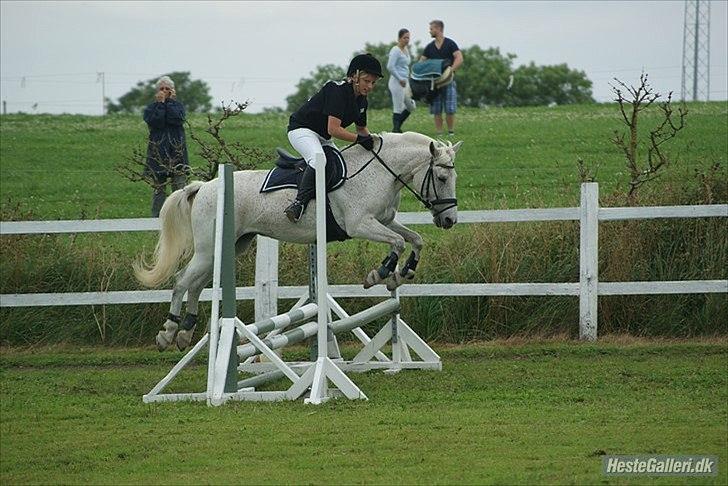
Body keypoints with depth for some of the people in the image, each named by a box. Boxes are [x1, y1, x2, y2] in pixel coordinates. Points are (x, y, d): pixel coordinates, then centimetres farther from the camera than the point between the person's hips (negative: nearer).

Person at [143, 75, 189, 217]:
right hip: (158, 151, -1)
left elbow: (177, 119, -10)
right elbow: (155, 122, -12)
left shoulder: (177, 105, 11)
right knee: (159, 188, 2)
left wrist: (170, 101, -4)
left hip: (176, 151, 1)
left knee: (179, 185, -6)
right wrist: (161, 103, -6)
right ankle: (157, 217, 6)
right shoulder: (151, 108, 8)